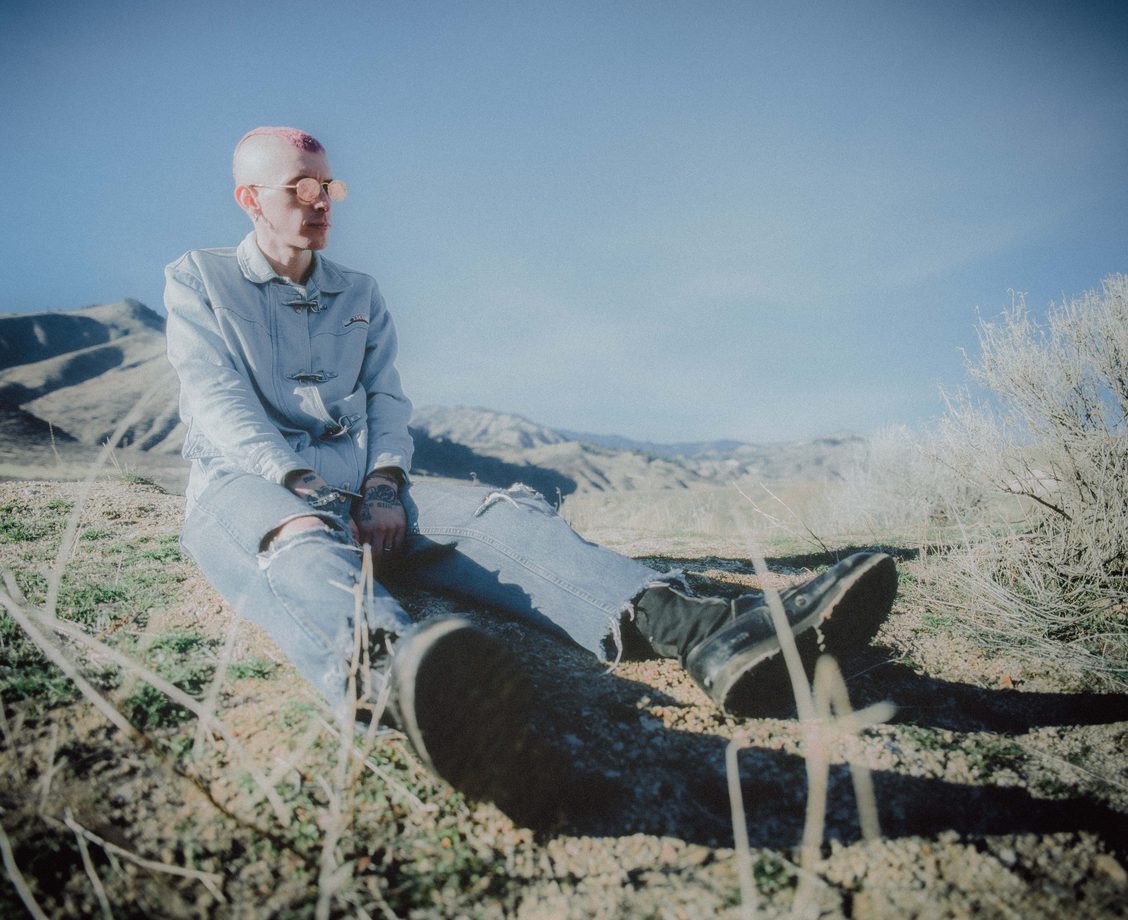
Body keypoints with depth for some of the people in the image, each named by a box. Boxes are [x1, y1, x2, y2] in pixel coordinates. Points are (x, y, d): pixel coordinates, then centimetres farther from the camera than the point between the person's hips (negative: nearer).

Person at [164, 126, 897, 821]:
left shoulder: (360, 295, 22)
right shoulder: (197, 280, 10)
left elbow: (385, 398, 12)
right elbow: (217, 401, -5)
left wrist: (383, 484, -10)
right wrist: (303, 486, -19)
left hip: (360, 492, 4)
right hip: (247, 487, -3)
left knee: (504, 513, -25)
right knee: (302, 539, -42)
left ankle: (692, 629, -51)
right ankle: (389, 669, -80)